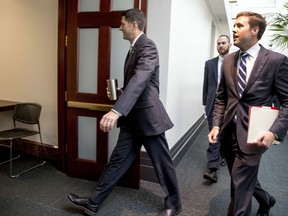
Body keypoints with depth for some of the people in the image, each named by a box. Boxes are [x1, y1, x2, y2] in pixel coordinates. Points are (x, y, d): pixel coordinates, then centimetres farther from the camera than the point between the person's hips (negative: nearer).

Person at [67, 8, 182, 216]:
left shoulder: (147, 46, -16)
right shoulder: (134, 48, 15)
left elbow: (140, 80, -33)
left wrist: (116, 111, -43)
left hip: (148, 115, -9)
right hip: (133, 117, 9)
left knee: (163, 163, 7)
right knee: (118, 159, 12)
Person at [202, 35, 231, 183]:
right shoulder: (209, 63, 8)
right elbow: (206, 85, 8)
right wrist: (205, 104, 6)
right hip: (214, 105, 0)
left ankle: (223, 155, 39)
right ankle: (212, 169, -9)